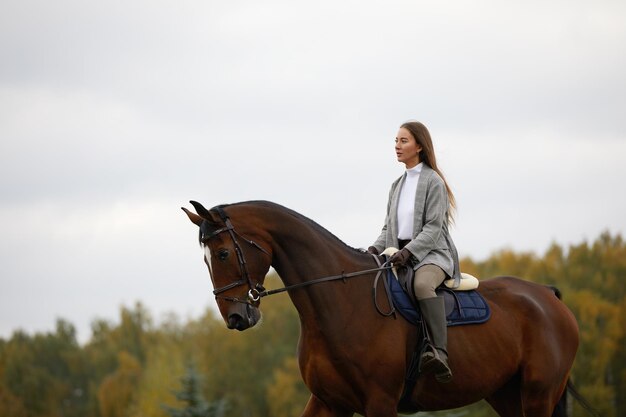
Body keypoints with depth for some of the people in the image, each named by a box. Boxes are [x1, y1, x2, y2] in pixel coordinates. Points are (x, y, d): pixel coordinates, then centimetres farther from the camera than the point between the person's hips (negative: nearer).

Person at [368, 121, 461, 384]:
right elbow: (389, 227, 20)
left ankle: (440, 353, -50)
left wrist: (408, 251, -24)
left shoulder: (433, 182, -3)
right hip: (401, 255, 8)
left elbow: (433, 227, -12)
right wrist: (376, 248, -1)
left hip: (432, 253, -8)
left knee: (422, 284, -40)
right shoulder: (397, 186, 19)